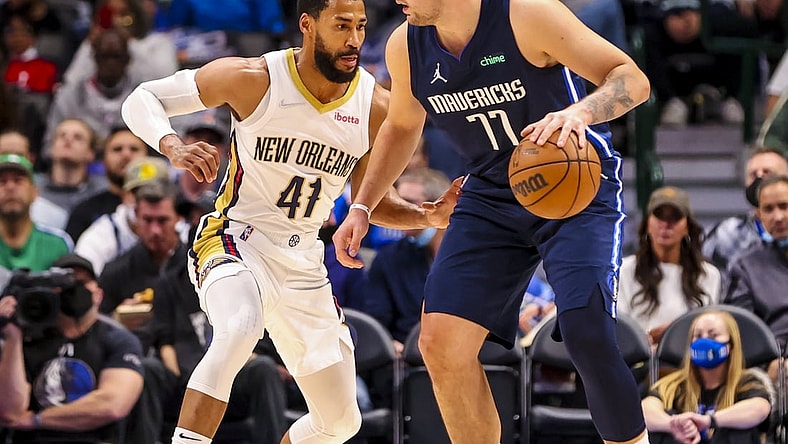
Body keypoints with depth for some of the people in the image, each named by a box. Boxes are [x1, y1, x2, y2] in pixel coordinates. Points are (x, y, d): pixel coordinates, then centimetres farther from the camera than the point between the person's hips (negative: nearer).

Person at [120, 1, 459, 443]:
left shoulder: (377, 108, -5)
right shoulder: (254, 79, -16)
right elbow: (142, 98, -9)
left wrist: (430, 215, -10)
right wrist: (174, 147, -30)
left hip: (304, 263, 5)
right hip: (236, 240, -5)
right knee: (240, 328, -40)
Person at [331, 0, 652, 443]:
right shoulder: (406, 47, -3)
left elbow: (632, 78, -20)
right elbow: (402, 126, 19)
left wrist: (581, 111, -40)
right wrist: (361, 208, 14)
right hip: (493, 197, 6)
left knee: (586, 334, -24)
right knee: (441, 341, -10)